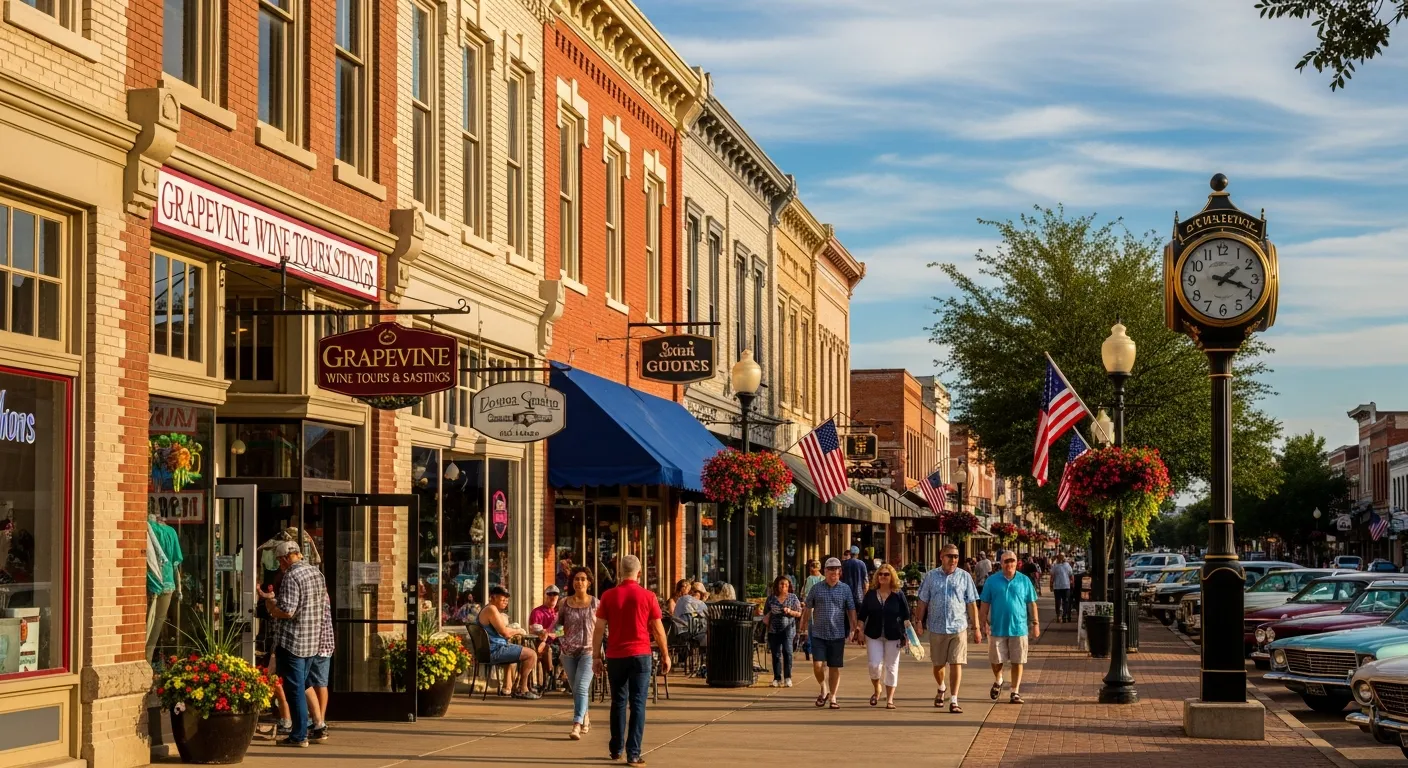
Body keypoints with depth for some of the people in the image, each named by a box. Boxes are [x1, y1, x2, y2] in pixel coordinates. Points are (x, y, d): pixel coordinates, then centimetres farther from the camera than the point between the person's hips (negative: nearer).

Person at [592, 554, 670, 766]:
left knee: (618, 702, 16)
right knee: (637, 704, 0)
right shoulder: (647, 596, -4)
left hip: (616, 656, 2)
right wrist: (665, 655, 10)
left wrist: (596, 656, 7)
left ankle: (616, 749, 25)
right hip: (640, 655, -2)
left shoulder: (608, 596, 0)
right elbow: (658, 629, 0)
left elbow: (599, 629, 0)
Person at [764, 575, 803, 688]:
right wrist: (766, 623, 1)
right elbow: (766, 613, 16)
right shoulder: (771, 598, 10)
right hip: (774, 630, 2)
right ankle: (777, 678, 10)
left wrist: (790, 611, -12)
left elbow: (799, 613, 5)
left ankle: (787, 677, -8)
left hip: (788, 629, -2)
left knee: (787, 651, -14)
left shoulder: (793, 597, 5)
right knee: (776, 654, 4)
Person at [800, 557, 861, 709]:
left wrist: (854, 628, -3)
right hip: (818, 634, 0)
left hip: (837, 634, 0)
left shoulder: (845, 589, 5)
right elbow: (808, 608, 10)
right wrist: (804, 626, 10)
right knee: (817, 665, -8)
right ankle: (824, 690, 16)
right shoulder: (816, 588, 5)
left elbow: (851, 610, 5)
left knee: (835, 667, 3)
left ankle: (832, 697, 11)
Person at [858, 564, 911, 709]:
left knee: (891, 667, 2)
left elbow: (905, 616, 0)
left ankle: (890, 698, 11)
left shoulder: (898, 595, -1)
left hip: (893, 636, -1)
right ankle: (876, 690, 22)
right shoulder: (870, 595, 4)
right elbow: (862, 615, 8)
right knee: (875, 665, -6)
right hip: (874, 636, 1)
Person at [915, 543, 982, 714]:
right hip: (936, 628, 1)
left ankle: (953, 701, -2)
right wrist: (918, 622, 2)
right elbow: (923, 602, 8)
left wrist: (976, 628, 1)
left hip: (959, 627, -1)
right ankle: (941, 688, 42)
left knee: (956, 664, -6)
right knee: (938, 664, 13)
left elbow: (972, 604, 3)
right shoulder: (931, 576, 4)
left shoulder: (965, 577, 2)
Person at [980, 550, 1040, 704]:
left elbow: (1032, 604, 8)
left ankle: (1015, 692, 11)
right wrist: (984, 622, -2)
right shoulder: (992, 581, 1)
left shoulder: (1024, 581, 4)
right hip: (997, 627, 0)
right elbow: (985, 603, 4)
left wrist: (1035, 623, 6)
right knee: (996, 660, 8)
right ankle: (998, 682, 36)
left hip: (1019, 628, 0)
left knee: (1017, 662, 2)